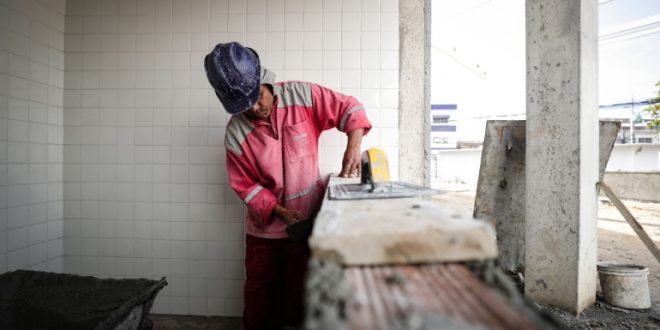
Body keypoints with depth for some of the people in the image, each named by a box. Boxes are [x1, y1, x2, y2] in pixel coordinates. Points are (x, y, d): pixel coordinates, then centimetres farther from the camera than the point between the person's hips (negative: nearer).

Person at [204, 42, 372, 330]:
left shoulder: (300, 95, -14)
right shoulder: (235, 134, -13)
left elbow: (349, 107, -9)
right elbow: (246, 185, -8)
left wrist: (353, 146, -26)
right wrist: (281, 212, -18)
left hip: (309, 217, 0)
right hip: (265, 225, 1)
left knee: (299, 291, 18)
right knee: (259, 291, 19)